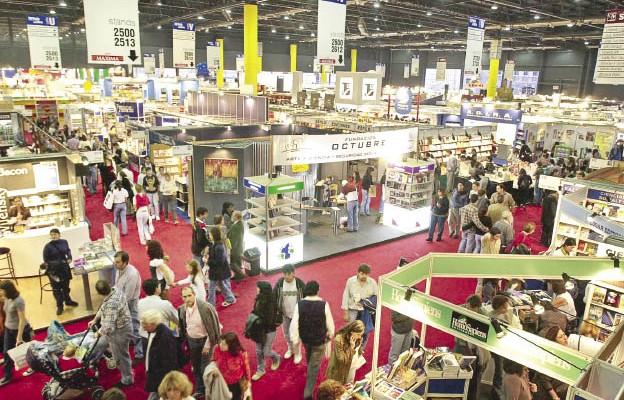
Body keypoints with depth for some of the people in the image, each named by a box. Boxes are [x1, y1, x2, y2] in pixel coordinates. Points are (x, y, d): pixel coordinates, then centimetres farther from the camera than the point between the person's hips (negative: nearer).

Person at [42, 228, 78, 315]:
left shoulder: (64, 242, -5)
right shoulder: (48, 246, -15)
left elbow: (68, 250, 15)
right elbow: (46, 260, -8)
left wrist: (69, 257, -1)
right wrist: (49, 270, -13)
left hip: (65, 268, 4)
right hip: (54, 270, -4)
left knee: (66, 285, 21)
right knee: (56, 288, 4)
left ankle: (68, 300, 42)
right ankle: (59, 306, 17)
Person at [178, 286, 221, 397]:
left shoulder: (205, 307, -23)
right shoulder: (182, 309, -5)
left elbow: (211, 328, -18)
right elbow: (183, 327, 10)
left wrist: (207, 345, -15)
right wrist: (185, 342, 10)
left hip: (205, 340, -5)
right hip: (191, 341, 6)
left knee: (205, 369, -2)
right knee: (196, 368, 17)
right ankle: (200, 390, 35)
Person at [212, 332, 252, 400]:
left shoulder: (241, 353, -30)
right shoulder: (217, 349, -23)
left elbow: (246, 367, -12)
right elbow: (214, 361, -1)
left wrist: (248, 380, 0)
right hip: (221, 382, 2)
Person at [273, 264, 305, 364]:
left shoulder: (300, 283, -18)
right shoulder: (279, 283, -14)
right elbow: (274, 297, -2)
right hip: (284, 314, 3)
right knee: (286, 334, 19)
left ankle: (298, 353, 30)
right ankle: (290, 349, 45)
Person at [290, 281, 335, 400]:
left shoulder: (300, 304, -17)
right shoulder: (324, 304, -22)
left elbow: (294, 323, -14)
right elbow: (329, 322, -10)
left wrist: (295, 339, -1)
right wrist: (330, 334, 9)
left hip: (305, 338, 4)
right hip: (319, 339, -3)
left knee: (309, 354, 34)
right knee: (314, 366, 9)